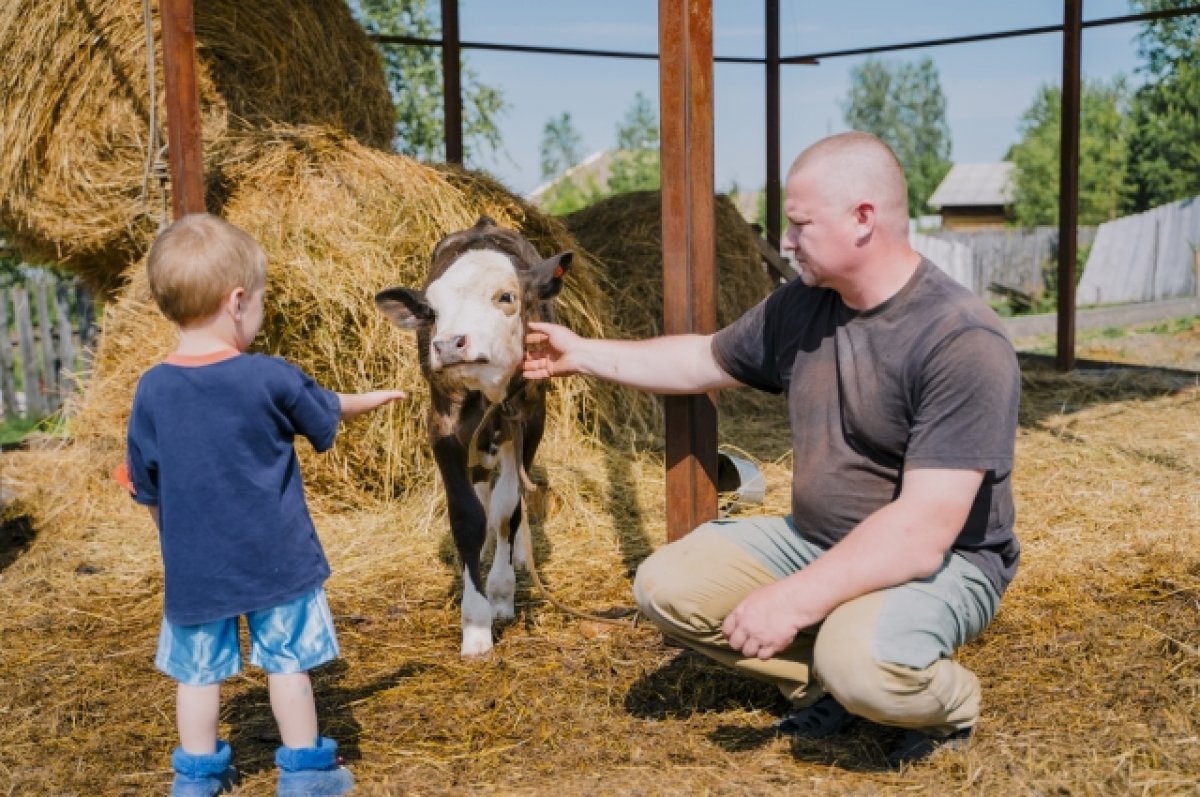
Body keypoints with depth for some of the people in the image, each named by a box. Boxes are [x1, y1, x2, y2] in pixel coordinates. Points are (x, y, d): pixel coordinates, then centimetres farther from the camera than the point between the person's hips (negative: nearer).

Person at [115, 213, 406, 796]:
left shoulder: (152, 390, -8)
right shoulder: (271, 378, -15)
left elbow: (146, 487, 2)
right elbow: (325, 418, 6)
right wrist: (369, 399, 26)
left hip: (193, 566, 2)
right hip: (275, 559, -2)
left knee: (199, 671, 14)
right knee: (287, 664, 10)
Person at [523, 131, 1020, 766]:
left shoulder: (963, 343, -25)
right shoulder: (800, 307, -1)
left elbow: (922, 532, -30)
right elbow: (707, 360, 18)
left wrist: (796, 600, -31)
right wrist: (582, 353, 17)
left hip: (939, 563, -7)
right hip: (816, 541, 7)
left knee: (861, 664, -37)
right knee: (666, 586, -8)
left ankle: (948, 703, -1)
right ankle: (827, 685, 6)